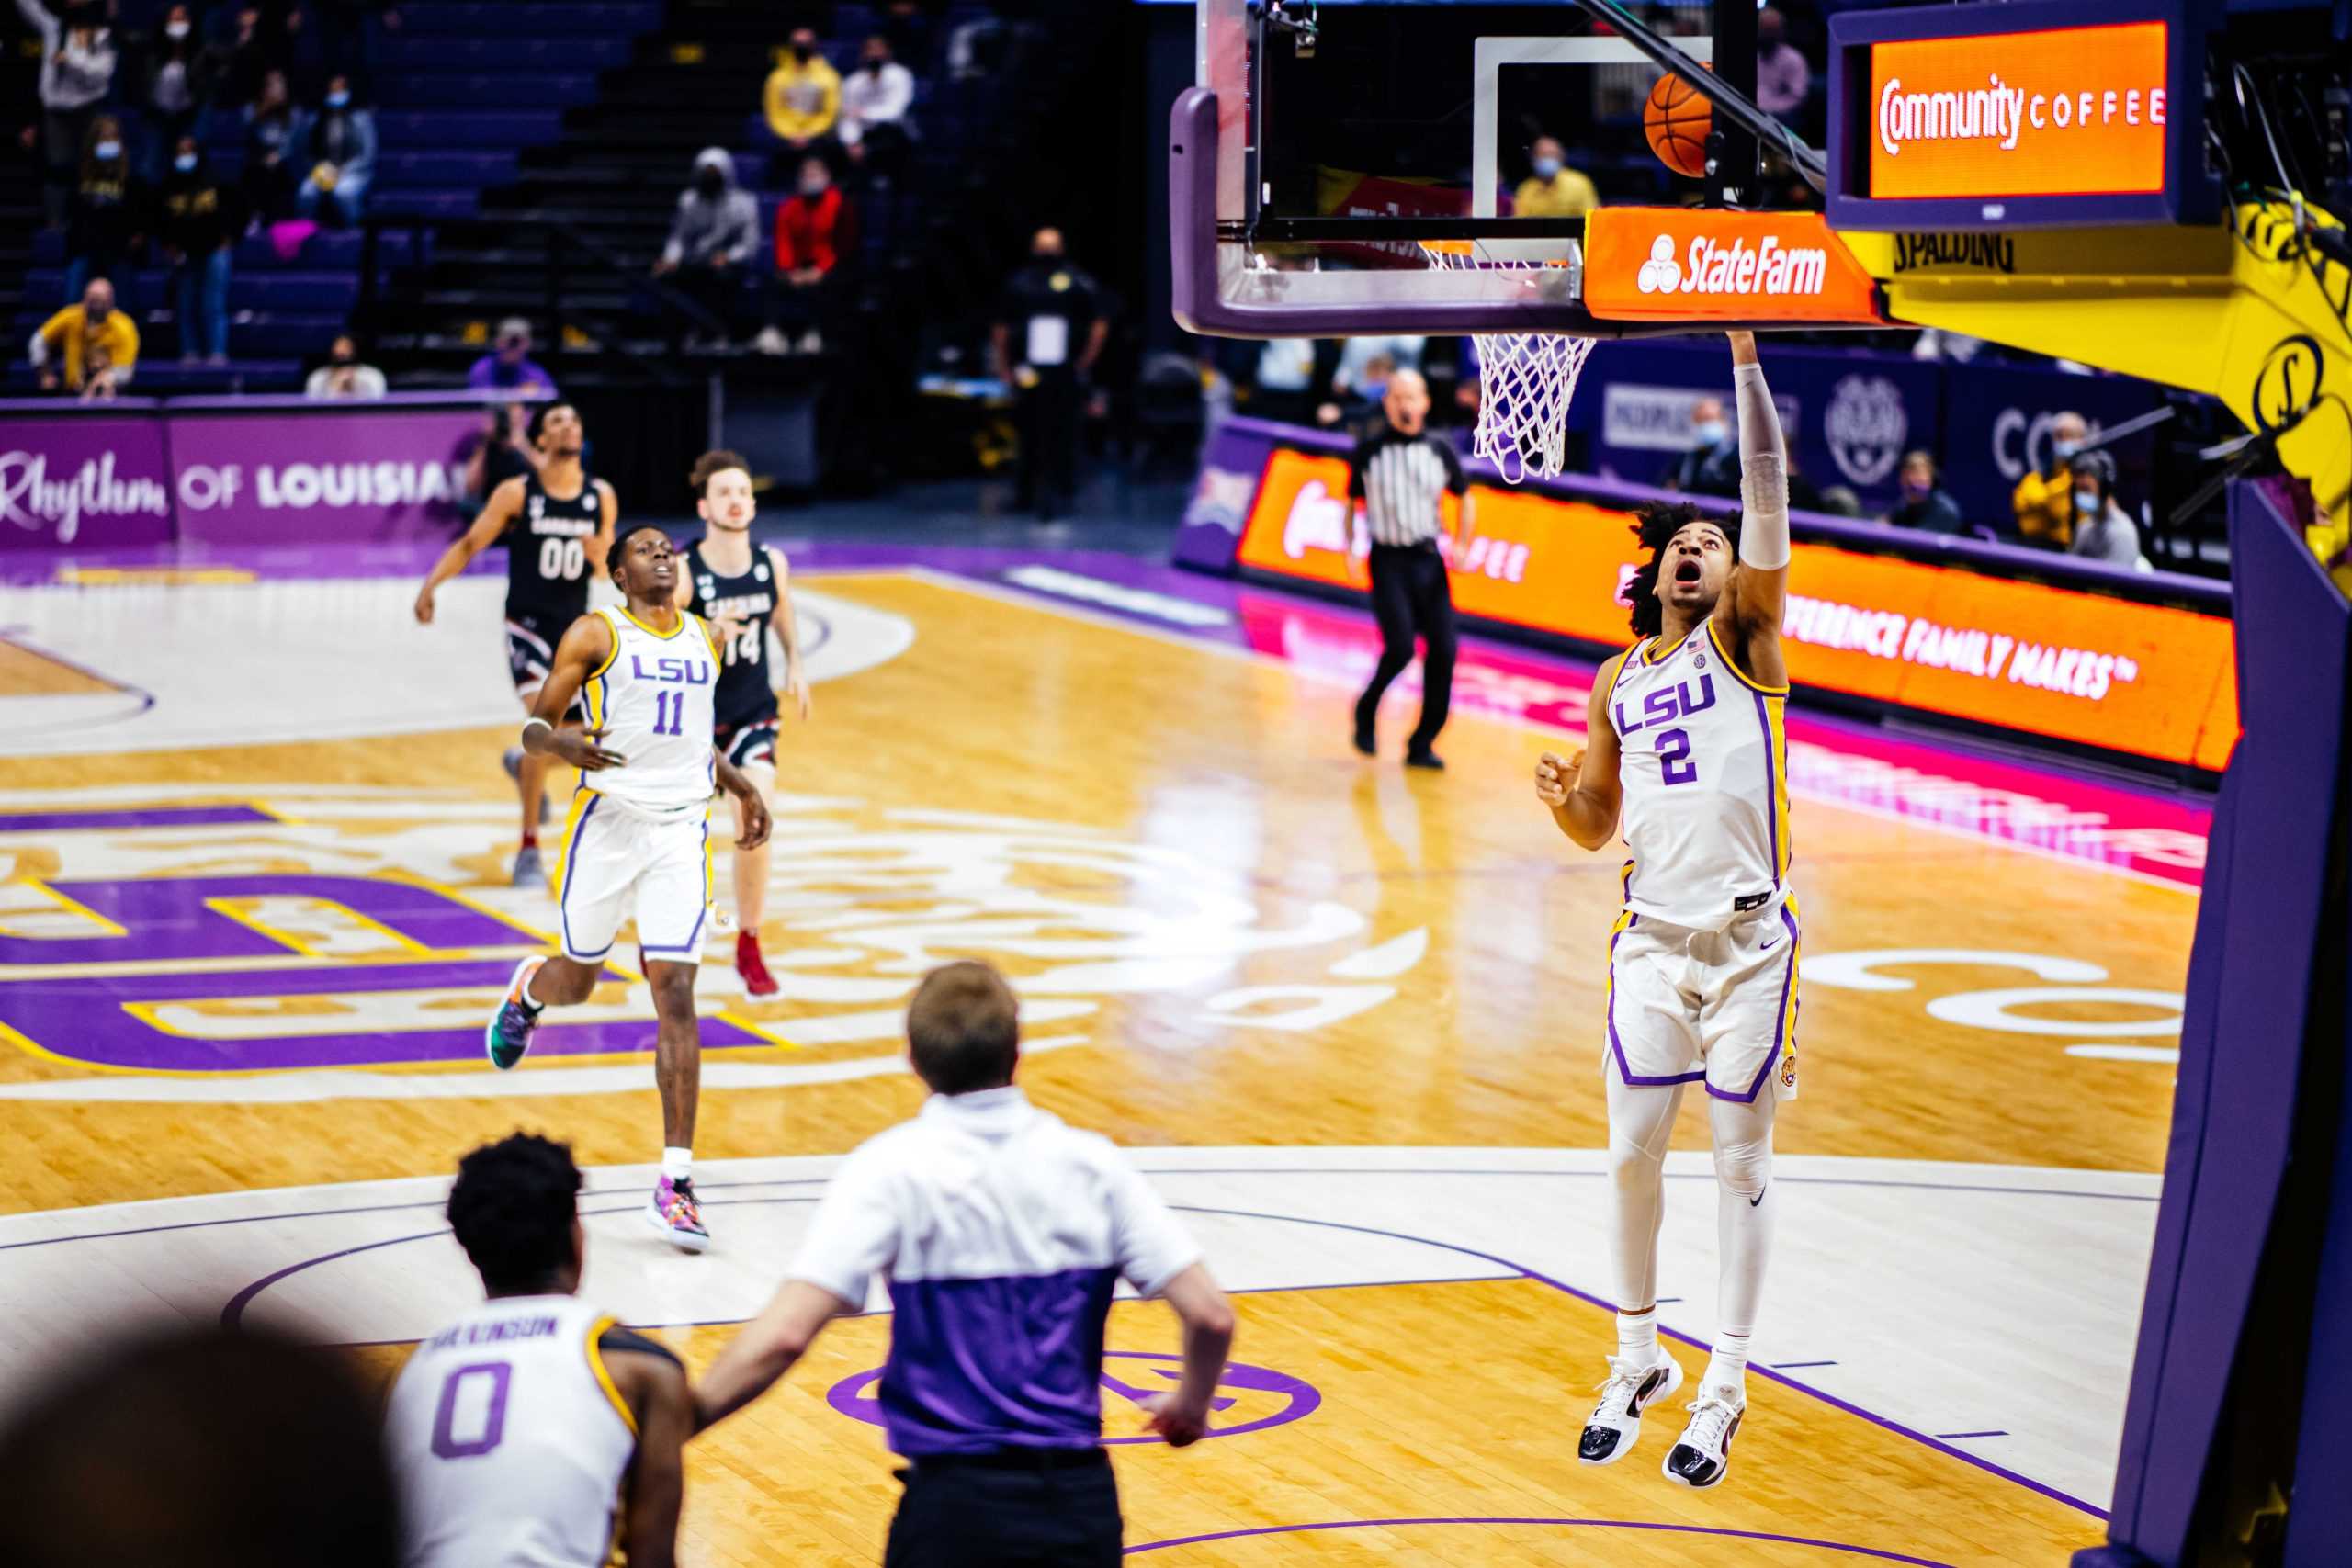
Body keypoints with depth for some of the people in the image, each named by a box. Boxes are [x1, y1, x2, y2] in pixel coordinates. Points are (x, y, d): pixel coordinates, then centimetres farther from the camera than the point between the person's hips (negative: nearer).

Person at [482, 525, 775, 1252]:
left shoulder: (702, 639, 15)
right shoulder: (596, 634, -1)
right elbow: (533, 728, -3)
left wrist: (739, 785, 20)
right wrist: (560, 742, -25)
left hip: (681, 830, 3)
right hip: (608, 818, -3)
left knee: (675, 994, -8)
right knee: (577, 981, 12)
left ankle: (676, 1180, -10)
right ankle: (526, 988, 53)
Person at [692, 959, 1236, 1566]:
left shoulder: (889, 1169, -8)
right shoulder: (1091, 1163, 3)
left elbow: (783, 1335, -17)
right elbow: (1211, 1315, 0)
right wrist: (1190, 1405, 20)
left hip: (957, 1499, -3)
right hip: (1082, 1498, 3)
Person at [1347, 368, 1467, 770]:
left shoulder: (1440, 450, 4)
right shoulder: (1368, 450, -1)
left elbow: (1464, 496, 16)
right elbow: (1353, 502, 10)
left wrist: (1462, 543, 2)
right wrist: (1349, 550, -3)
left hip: (1428, 559, 3)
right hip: (1388, 559, -3)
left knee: (1442, 651, -4)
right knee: (1400, 647, -17)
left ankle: (1421, 744, 7)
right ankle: (1367, 708, 12)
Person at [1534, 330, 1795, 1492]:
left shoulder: (1746, 635, 1)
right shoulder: (1618, 683, 13)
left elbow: (1768, 500, -13)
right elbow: (1596, 829, 19)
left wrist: (1745, 360, -19)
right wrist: (1562, 798, -4)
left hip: (1748, 939, -4)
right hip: (1651, 939, 4)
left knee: (1741, 1159, 2)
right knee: (1633, 1155, 6)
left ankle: (1724, 1387, 10)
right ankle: (1638, 1363, 24)